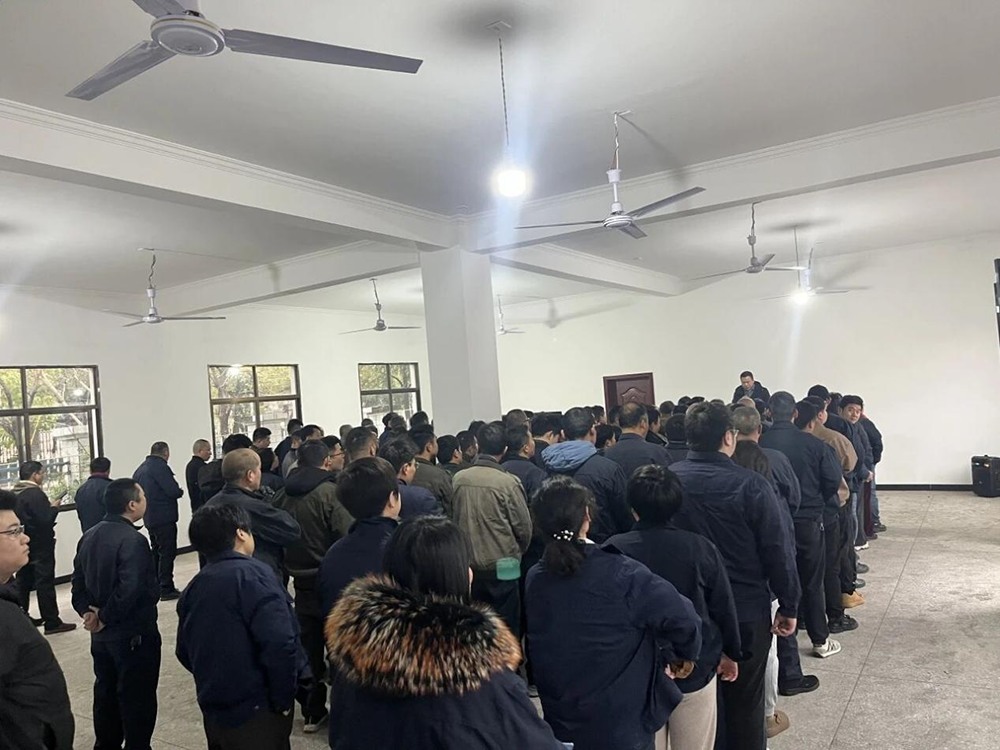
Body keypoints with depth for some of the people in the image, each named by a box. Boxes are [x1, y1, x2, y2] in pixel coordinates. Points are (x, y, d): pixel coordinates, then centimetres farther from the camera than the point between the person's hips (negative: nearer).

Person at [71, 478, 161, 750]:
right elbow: (129, 590, -30)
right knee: (138, 698, 6)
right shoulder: (133, 540, -23)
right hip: (134, 634, -8)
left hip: (101, 634, 8)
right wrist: (105, 619, -16)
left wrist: (88, 611, -1)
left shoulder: (89, 536, 4)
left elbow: (79, 581, 8)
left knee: (106, 692, 21)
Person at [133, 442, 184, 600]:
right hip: (164, 517, -9)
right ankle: (166, 589, -2)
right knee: (167, 552, -3)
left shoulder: (141, 468, 12)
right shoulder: (161, 467, -16)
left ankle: (156, 586, 26)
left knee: (156, 552, 19)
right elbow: (173, 491, -21)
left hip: (150, 518, 9)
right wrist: (180, 491, -1)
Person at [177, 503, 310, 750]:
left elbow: (185, 652, 14)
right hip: (256, 711, -7)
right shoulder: (252, 574, -18)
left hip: (214, 710, 7)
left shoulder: (193, 588, 5)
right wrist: (283, 700, -14)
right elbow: (280, 644, -27)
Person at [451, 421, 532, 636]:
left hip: (468, 565, 4)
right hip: (501, 567, -4)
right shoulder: (508, 482, -16)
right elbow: (524, 527, -7)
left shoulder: (459, 478, -6)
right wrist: (516, 553, 12)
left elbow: (454, 519, 6)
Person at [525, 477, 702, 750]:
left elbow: (533, 653, 0)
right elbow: (682, 617, -25)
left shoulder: (533, 580, -9)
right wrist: (685, 654, -5)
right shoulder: (619, 574, -24)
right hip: (622, 727, -4)